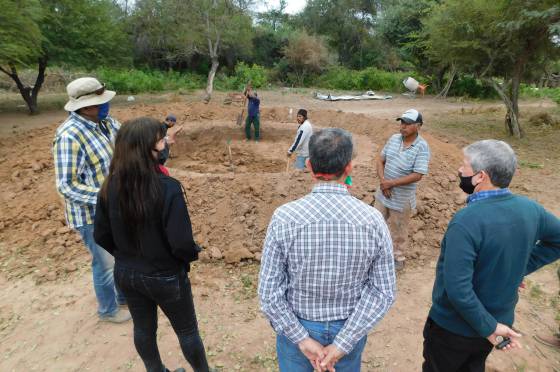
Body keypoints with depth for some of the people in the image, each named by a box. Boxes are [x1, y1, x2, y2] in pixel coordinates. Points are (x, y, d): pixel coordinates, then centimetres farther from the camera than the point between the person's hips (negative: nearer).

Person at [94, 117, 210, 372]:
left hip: (125, 273, 6)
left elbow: (101, 236, -1)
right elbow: (182, 244, -28)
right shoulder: (167, 189, -29)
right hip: (165, 276, -5)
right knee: (187, 330, 19)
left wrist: (126, 255, 15)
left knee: (143, 328, 27)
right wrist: (193, 255, -5)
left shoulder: (110, 187, -11)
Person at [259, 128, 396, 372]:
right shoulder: (373, 220, -18)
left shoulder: (284, 218, -23)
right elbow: (383, 292, -15)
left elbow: (269, 293, -19)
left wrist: (302, 339, -11)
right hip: (351, 328, 2)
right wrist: (342, 344, -13)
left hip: (295, 325, -1)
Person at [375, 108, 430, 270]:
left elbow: (417, 175, -23)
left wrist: (391, 183, -22)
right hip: (383, 193, 6)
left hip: (402, 197, -5)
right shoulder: (394, 138, -1)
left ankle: (398, 258, 36)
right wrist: (382, 181, -13)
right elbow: (380, 160, 3)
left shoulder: (422, 147, -18)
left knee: (398, 230, 13)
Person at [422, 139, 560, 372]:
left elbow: (458, 289, -34)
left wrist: (489, 327, -19)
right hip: (501, 318, 6)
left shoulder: (466, 221, -33)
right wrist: (520, 269, 3)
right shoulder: (529, 208, -11)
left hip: (454, 326, -6)